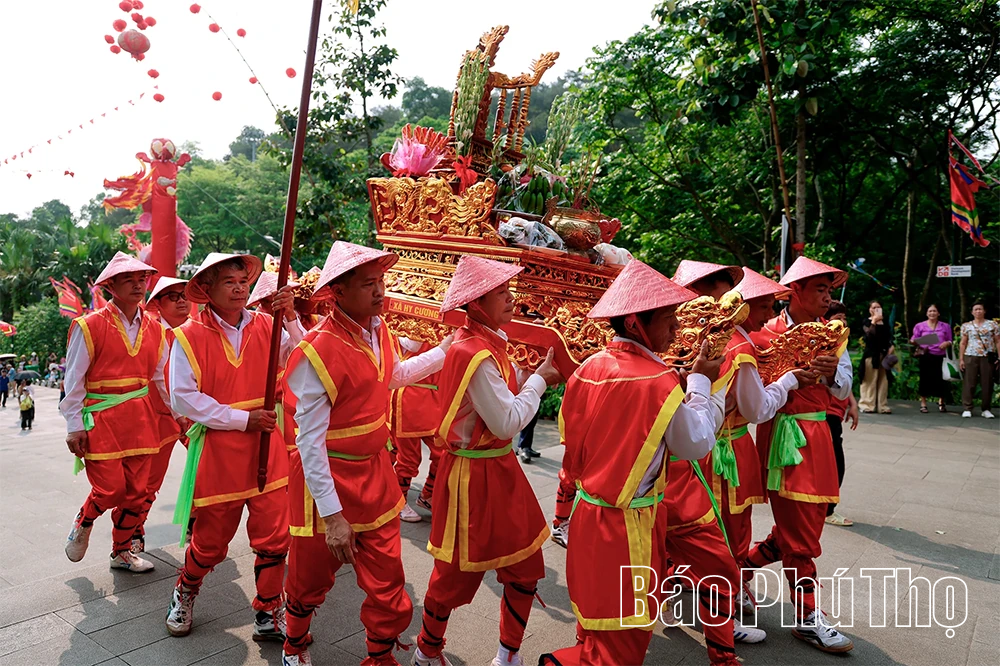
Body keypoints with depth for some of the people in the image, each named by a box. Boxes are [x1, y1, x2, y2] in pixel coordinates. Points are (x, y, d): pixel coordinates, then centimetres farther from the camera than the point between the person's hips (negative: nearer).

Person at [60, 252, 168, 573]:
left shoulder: (153, 329, 8)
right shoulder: (89, 326, -7)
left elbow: (162, 376, 13)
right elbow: (73, 380, -6)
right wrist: (74, 426, -9)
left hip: (139, 419, 5)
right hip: (100, 419, -5)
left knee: (136, 492, 9)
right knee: (111, 488, -7)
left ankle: (122, 552, 28)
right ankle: (83, 522, 28)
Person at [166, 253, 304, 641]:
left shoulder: (265, 326, 1)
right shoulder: (189, 336, -6)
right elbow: (183, 399, -10)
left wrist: (290, 319, -21)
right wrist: (242, 419, -14)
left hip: (266, 449, 2)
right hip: (217, 452, -2)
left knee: (274, 539, 5)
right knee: (210, 542, 13)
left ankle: (269, 616, 24)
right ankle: (184, 594, 45)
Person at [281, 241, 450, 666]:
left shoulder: (379, 331, -2)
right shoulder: (319, 350, -24)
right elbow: (309, 441, -22)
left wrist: (444, 351, 16)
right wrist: (332, 516, -21)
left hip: (375, 474, 6)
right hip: (328, 477, -5)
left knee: (387, 583, 11)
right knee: (312, 578, 19)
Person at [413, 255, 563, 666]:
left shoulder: (487, 343, 6)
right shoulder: (475, 353, -23)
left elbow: (506, 392, 8)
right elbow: (508, 422, -23)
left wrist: (535, 375, -3)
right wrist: (539, 379, -13)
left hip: (500, 468, 9)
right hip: (475, 474, -9)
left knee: (525, 566, 15)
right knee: (459, 573, 12)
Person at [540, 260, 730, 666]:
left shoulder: (589, 368, -1)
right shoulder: (659, 379, -20)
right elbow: (696, 444, -9)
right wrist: (701, 382, -2)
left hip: (589, 508, 7)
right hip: (629, 523, -7)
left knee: (597, 623, 24)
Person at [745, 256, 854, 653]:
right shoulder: (766, 333, -7)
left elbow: (844, 389, 6)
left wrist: (833, 373, -14)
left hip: (818, 434, 7)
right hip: (783, 434, -7)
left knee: (811, 520, 14)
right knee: (799, 532, -2)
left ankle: (741, 567, 31)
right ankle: (807, 617, 11)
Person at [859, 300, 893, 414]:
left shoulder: (885, 322, 15)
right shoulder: (867, 322, 2)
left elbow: (889, 337, 17)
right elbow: (869, 334, -16)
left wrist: (890, 347, 0)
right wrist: (874, 321, -15)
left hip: (884, 354, 4)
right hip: (871, 353, -4)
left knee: (883, 380, 4)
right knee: (870, 380, -5)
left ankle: (882, 406, 8)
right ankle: (867, 405, -3)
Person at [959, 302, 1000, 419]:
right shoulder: (966, 326, 9)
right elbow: (963, 343, 9)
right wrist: (961, 359, 3)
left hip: (988, 357, 0)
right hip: (970, 356, 0)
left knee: (987, 384, 2)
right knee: (969, 383, -2)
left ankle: (986, 409, 11)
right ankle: (967, 409, -1)